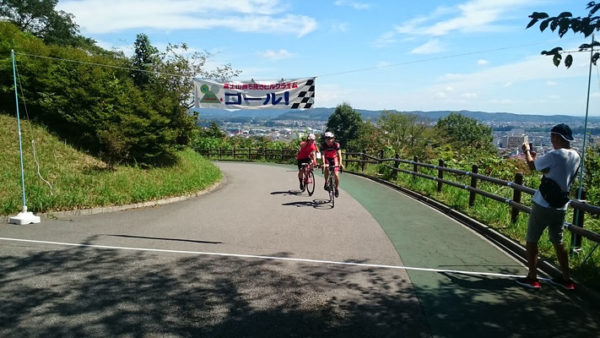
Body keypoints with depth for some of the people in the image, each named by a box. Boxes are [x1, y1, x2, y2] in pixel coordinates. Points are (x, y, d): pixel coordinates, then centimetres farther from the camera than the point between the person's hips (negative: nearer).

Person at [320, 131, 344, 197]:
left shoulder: (336, 144, -24)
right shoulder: (323, 145, -22)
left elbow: (339, 154, -32)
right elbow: (323, 154, -30)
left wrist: (340, 163, -47)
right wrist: (323, 163, -45)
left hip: (334, 159, 0)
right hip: (327, 159, 0)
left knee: (336, 175, -11)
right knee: (326, 168, -32)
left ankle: (337, 188, 10)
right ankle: (326, 183, -14)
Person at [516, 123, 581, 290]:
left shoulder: (554, 155, -19)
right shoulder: (575, 156, 5)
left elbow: (532, 166, -4)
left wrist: (526, 151, 12)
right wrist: (537, 158, 13)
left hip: (543, 206, -7)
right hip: (560, 207, 7)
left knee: (531, 240, 4)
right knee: (558, 242, 18)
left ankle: (532, 278, 8)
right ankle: (566, 279, 25)